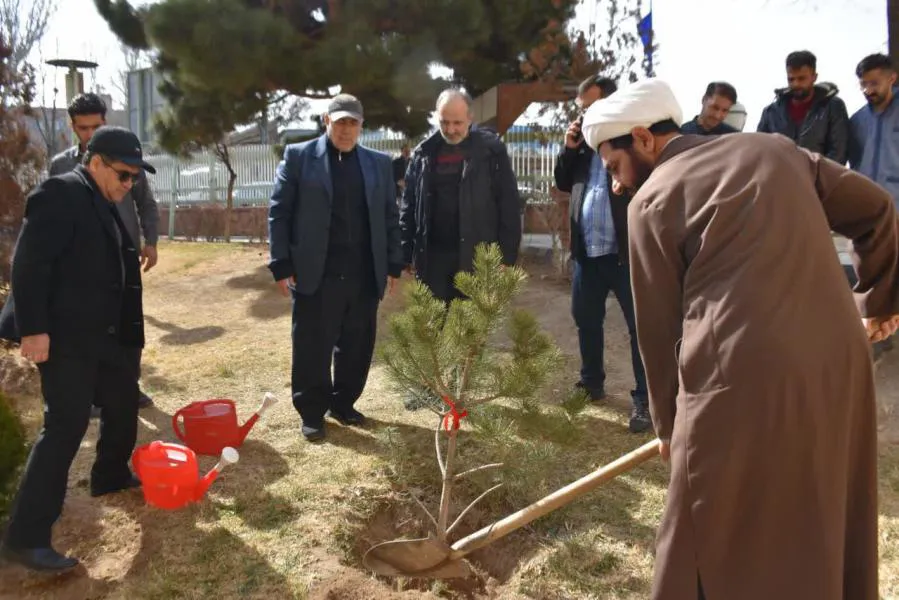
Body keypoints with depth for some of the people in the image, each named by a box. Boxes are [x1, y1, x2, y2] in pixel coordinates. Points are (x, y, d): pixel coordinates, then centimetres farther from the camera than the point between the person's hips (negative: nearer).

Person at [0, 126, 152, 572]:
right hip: (63, 335, -10)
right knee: (65, 425, -10)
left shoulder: (103, 205, 14)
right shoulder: (61, 194, -14)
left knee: (124, 398, 20)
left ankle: (111, 476, 42)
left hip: (99, 333, 10)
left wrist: (123, 332, 20)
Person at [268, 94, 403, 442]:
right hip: (315, 273, -3)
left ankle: (343, 403, 28)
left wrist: (394, 264, 6)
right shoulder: (298, 157, 1)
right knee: (312, 347, 4)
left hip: (364, 275, 3)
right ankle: (312, 412, 19)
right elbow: (279, 212, -1)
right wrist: (282, 264, -7)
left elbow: (389, 217, 12)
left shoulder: (379, 164, 11)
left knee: (357, 346, 11)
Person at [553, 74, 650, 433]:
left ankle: (644, 400, 7)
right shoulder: (583, 142, 13)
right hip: (587, 252, 7)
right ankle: (592, 383, 34)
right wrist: (569, 149, 1)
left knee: (640, 327, 0)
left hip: (625, 252, -7)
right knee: (586, 321, 17)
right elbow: (563, 183, 14)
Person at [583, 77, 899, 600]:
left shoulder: (652, 199, 0)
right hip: (840, 362, 7)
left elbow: (659, 326, 3)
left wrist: (667, 422, 15)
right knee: (824, 531, 22)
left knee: (714, 548, 9)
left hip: (742, 380, -6)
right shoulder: (772, 148, 16)